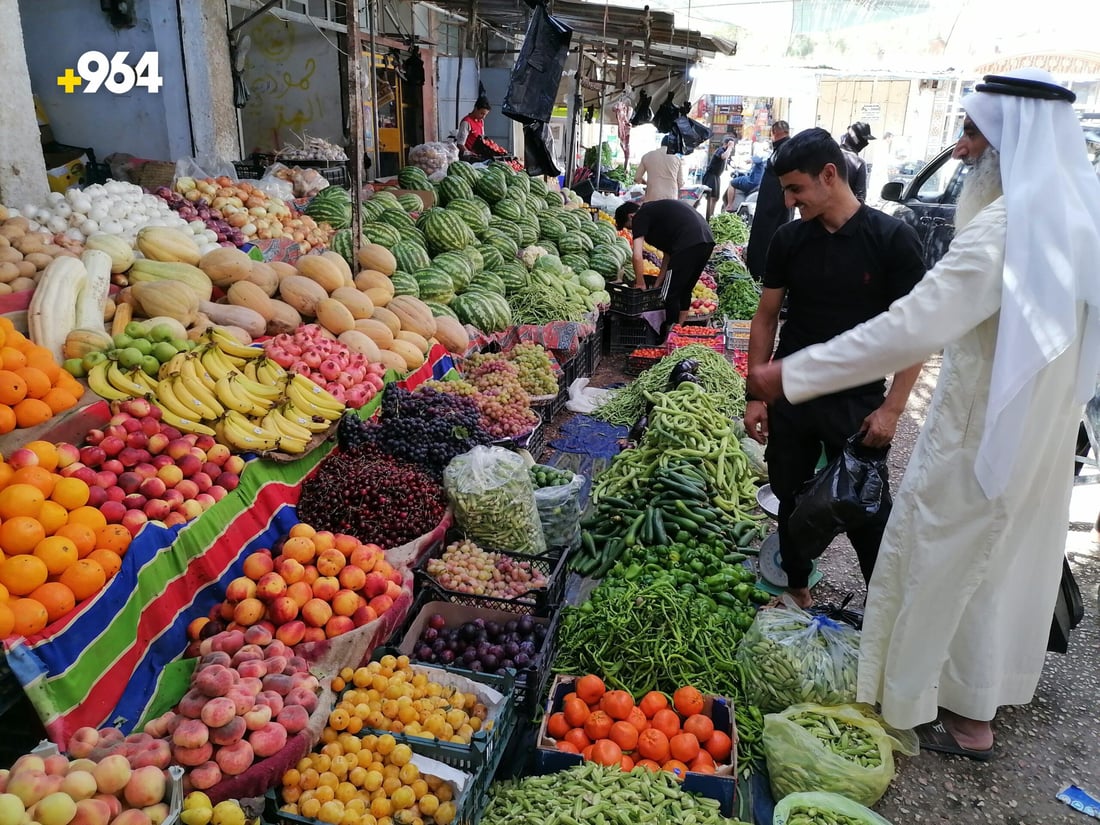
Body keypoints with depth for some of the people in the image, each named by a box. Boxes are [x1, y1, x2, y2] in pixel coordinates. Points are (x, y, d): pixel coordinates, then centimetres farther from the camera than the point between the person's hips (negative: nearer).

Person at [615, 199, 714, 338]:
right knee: (684, 292, 20)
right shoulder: (655, 210, 31)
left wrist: (641, 285, 6)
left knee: (671, 294, 1)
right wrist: (658, 284, 26)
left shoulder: (640, 217, 6)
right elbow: (668, 253, 29)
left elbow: (637, 256, -5)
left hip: (688, 243, -9)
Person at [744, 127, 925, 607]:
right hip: (789, 395, 3)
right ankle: (797, 586, 35)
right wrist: (757, 395, 2)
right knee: (792, 498, 14)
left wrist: (892, 408, -13)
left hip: (857, 402, -3)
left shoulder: (892, 239, -10)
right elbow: (766, 318, 6)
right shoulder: (789, 239, 0)